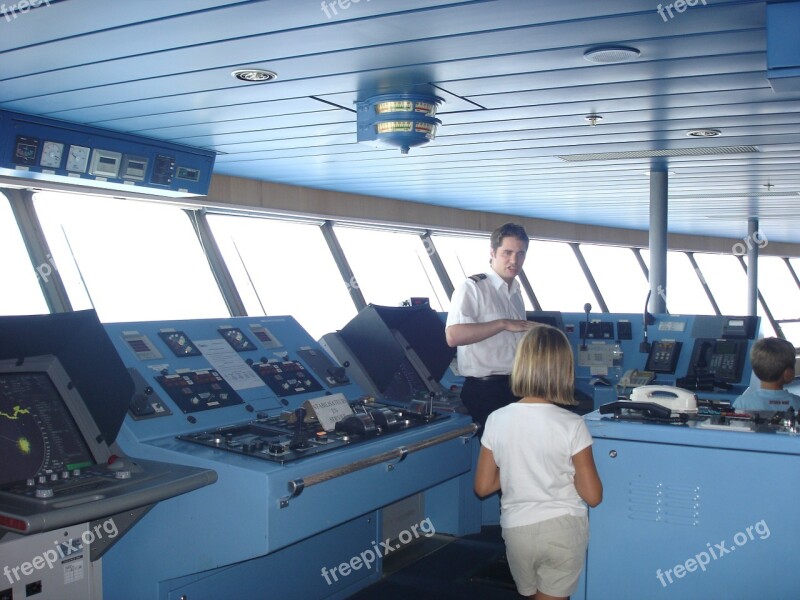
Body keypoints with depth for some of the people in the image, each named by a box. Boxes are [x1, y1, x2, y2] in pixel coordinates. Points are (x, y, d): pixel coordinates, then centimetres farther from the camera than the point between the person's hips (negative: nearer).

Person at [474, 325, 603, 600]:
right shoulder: (571, 425, -16)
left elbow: (483, 487, -1)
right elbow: (593, 496, -11)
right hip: (563, 528, -2)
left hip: (517, 529, 3)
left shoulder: (497, 420, -9)